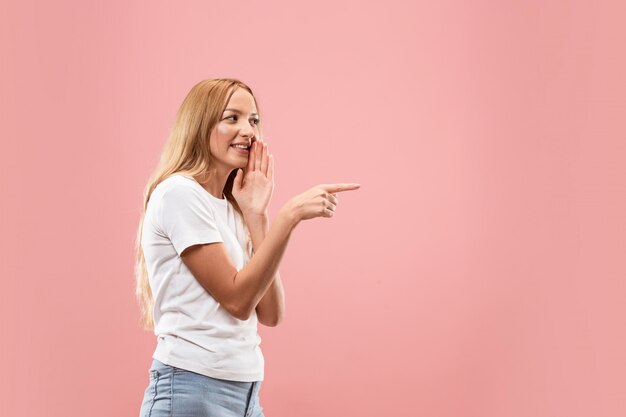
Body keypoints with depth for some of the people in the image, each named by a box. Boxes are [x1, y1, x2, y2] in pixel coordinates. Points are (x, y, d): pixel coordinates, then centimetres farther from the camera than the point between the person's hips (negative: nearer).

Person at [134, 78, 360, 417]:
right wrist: (290, 215, -19)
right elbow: (237, 299, -14)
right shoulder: (179, 193, -9)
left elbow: (270, 313, 3)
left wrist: (255, 214, 1)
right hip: (192, 390, -7)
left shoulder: (232, 209, 14)